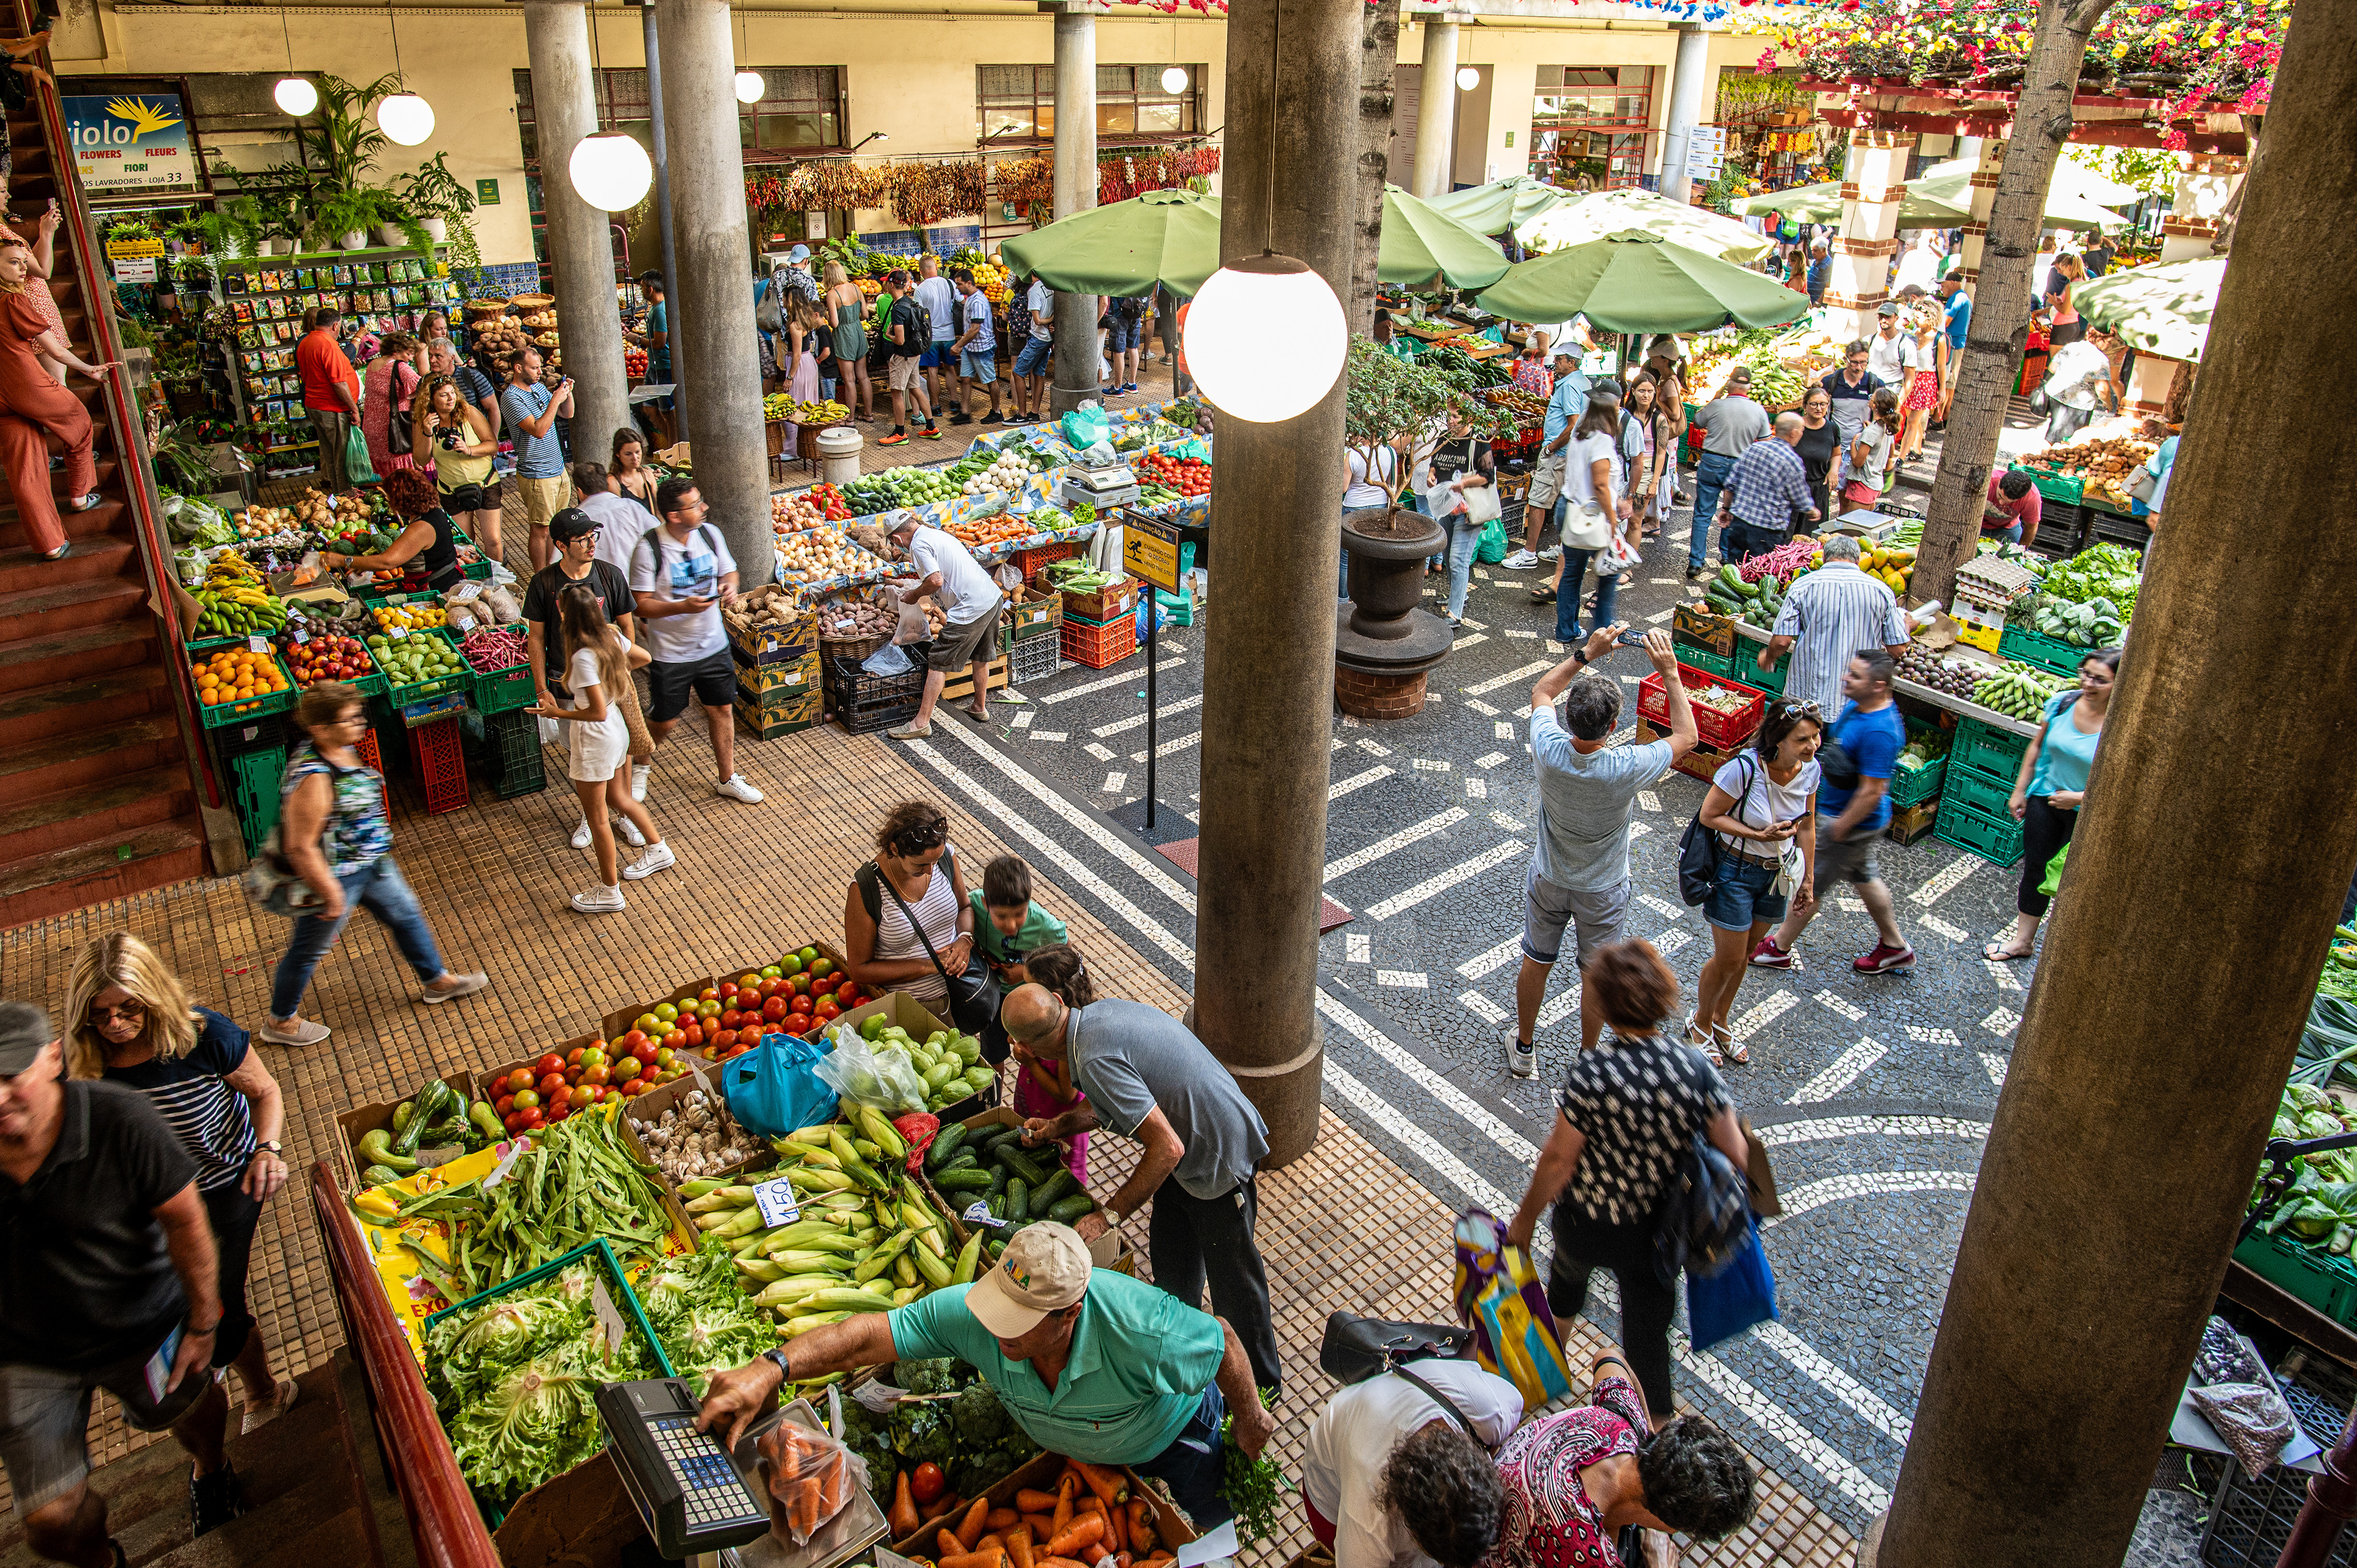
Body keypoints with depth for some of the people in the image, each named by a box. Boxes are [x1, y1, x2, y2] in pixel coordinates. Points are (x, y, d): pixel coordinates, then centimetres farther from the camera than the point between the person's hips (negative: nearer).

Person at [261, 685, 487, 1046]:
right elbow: (301, 848, -30)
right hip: (335, 876, -9)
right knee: (309, 950, 12)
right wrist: (331, 894, -21)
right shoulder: (314, 778, -34)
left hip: (371, 864, 9)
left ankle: (437, 981, 44)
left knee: (407, 915, 23)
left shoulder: (344, 750, -5)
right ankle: (280, 1022, 34)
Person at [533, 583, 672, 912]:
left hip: (593, 740, -8)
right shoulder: (611, 635, -6)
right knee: (619, 799, 29)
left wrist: (557, 714, -16)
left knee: (597, 818, 7)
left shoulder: (583, 657, -29)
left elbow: (598, 712, -27)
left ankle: (609, 893, 19)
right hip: (616, 729, 8)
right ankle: (659, 851, 44)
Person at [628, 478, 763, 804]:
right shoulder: (648, 548, -20)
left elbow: (729, 571, 11)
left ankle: (728, 778, 30)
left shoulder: (710, 534, -5)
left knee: (722, 710, 13)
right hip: (670, 653, -4)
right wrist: (683, 607, -31)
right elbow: (642, 605, -17)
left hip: (713, 645, 4)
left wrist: (730, 585, -12)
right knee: (665, 722, 8)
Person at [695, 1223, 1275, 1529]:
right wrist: (771, 1369, -56)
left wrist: (1249, 1418, -11)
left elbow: (1223, 1341, -30)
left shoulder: (1141, 1330, -48)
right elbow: (870, 1335, -41)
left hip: (1173, 1436, -3)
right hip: (1069, 1446, 3)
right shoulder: (972, 1315, -39)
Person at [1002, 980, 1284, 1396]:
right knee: (1170, 1257, 25)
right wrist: (1059, 1125, 13)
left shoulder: (1096, 1061, -32)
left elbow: (1168, 1148, -32)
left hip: (1220, 1162, -9)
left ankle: (1262, 1388, 30)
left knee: (1234, 1283, 9)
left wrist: (1107, 1216, -25)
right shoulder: (1102, 1009, -4)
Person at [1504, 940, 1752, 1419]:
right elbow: (1735, 1155, -11)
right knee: (1649, 1327, 20)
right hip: (1659, 1230, 1)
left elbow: (1559, 1158, -19)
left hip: (1587, 1224, -1)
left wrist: (1525, 1218, -4)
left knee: (1571, 1269, 32)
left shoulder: (1591, 1074, -28)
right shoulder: (1696, 1067, -18)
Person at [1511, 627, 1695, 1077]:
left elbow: (1541, 692, -6)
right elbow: (1686, 736, -15)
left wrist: (1587, 652, -11)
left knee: (1535, 965, 22)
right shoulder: (1627, 769, -34)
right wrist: (1669, 672, -16)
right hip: (1603, 891, -2)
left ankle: (1524, 1048, 41)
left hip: (1548, 881, 2)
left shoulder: (1549, 751, -28)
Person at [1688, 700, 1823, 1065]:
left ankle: (1719, 1021, 43)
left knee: (1745, 955, 21)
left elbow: (1806, 825, 3)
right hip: (1736, 871, -5)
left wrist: (1809, 878, 9)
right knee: (1729, 960, 7)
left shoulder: (1811, 769, -12)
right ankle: (1700, 1024, 34)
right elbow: (1709, 815, -19)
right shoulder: (1744, 768, -30)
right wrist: (1761, 836, -27)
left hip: (1777, 873, 5)